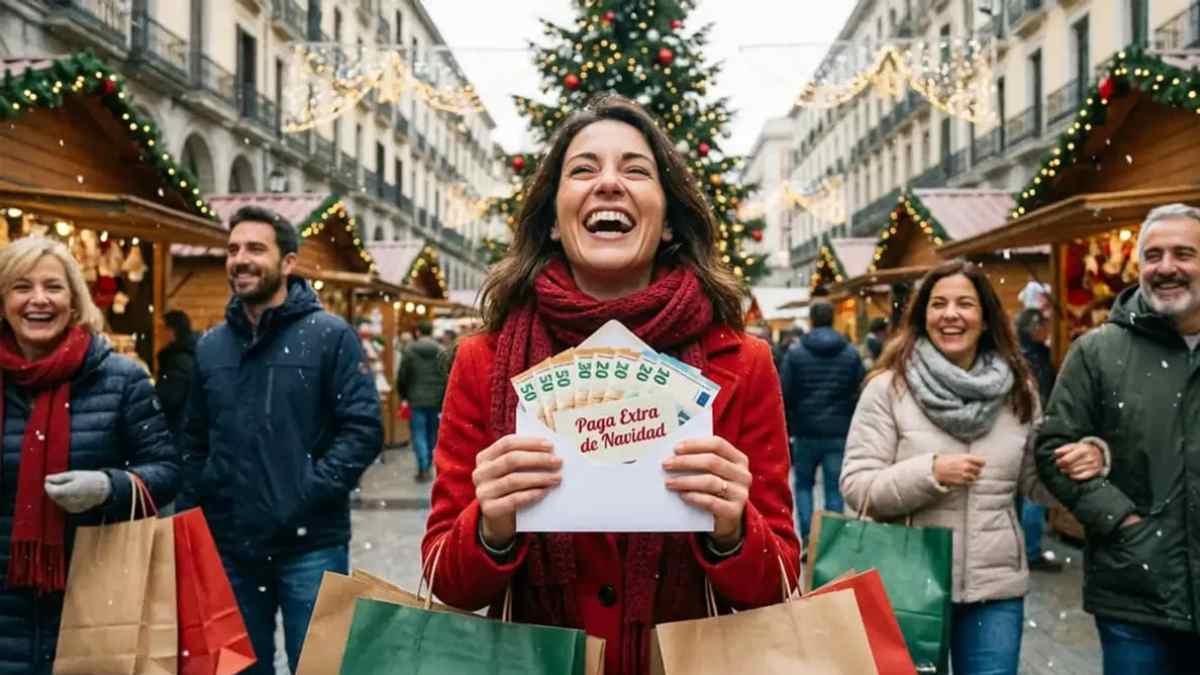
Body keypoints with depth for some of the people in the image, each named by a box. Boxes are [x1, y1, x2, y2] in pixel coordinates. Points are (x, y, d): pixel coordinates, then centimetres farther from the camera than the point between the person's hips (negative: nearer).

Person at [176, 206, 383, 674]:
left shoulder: (330, 336, -5)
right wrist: (188, 517, 6)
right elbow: (195, 442, 15)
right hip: (229, 547, 4)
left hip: (310, 544, -4)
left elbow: (364, 429, -11)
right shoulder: (210, 346, 10)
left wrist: (308, 495, -19)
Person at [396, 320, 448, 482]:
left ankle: (423, 468, -7)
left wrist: (403, 395, 15)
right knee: (432, 433, 15)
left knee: (419, 433, 1)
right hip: (436, 400, 2)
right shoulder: (441, 351, -3)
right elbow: (446, 378, -7)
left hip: (417, 400, -2)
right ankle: (428, 464, 27)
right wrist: (444, 402, 0)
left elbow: (402, 377, -1)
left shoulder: (409, 350, -5)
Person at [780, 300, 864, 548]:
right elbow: (859, 395, 1)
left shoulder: (795, 353, -4)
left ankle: (807, 538, 3)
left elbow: (786, 396, -4)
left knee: (803, 485, 15)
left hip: (806, 433, 0)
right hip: (840, 434, 1)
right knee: (834, 490, 7)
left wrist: (785, 430, 5)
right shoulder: (851, 353, 1)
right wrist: (856, 431, 10)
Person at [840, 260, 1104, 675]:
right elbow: (856, 488, -11)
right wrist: (931, 473, -23)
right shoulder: (888, 387, -7)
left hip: (997, 587, 3)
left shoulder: (1018, 391, 5)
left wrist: (1084, 463, -7)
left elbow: (1035, 482, 13)